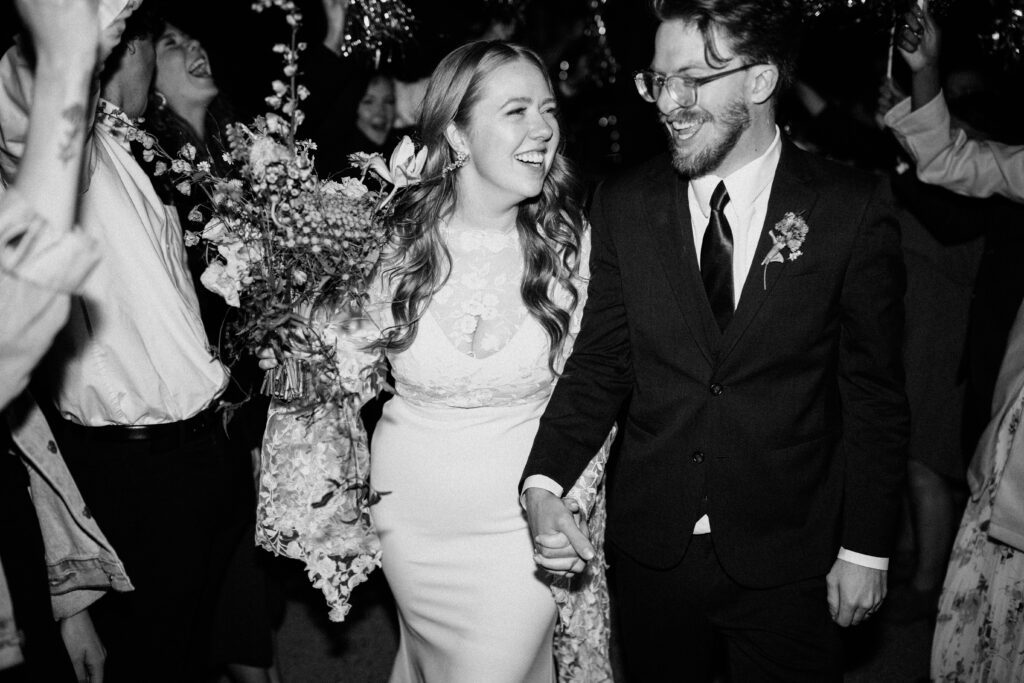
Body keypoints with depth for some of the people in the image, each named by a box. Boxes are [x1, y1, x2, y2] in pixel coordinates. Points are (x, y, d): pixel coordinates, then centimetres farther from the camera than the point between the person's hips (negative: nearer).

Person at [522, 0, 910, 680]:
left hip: (787, 554, -2)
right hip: (649, 546, 2)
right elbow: (599, 362, -1)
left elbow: (874, 390, -5)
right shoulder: (625, 204, -2)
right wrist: (544, 484, -14)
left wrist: (866, 547, -3)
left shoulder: (854, 207, -9)